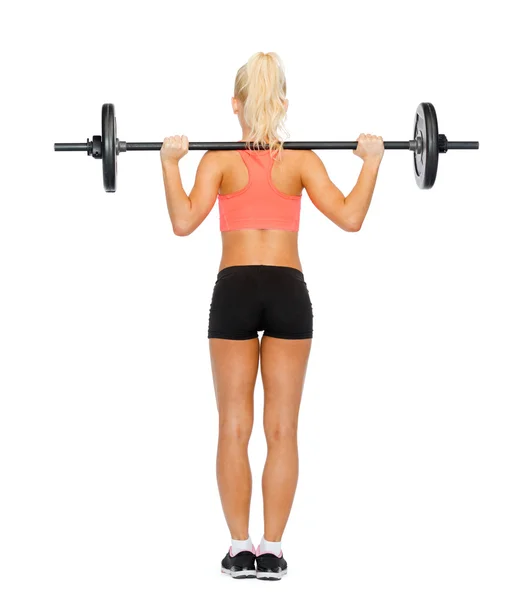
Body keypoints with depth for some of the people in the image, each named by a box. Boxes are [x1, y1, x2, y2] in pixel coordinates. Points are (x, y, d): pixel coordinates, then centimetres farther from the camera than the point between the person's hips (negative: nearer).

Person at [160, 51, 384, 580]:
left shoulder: (219, 158, -1)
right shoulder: (302, 159, 2)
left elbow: (184, 223, -14)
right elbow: (350, 218, -8)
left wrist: (170, 162, -6)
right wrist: (371, 160, 1)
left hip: (235, 291, -1)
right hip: (288, 292, 1)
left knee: (234, 428, 5)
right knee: (282, 430, 3)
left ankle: (240, 549, 4)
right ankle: (272, 551, 3)